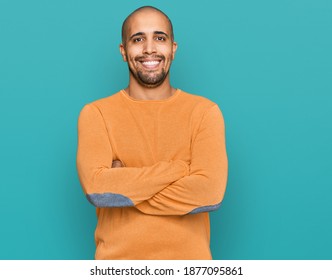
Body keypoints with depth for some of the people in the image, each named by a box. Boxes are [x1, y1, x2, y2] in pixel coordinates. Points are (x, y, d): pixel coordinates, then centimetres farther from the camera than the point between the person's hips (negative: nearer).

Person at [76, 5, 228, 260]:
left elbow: (210, 192, -17)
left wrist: (120, 185, -14)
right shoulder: (95, 113, -4)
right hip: (116, 257, 0)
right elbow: (95, 188, -18)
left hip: (188, 257, 0)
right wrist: (179, 168, -16)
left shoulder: (205, 111, -5)